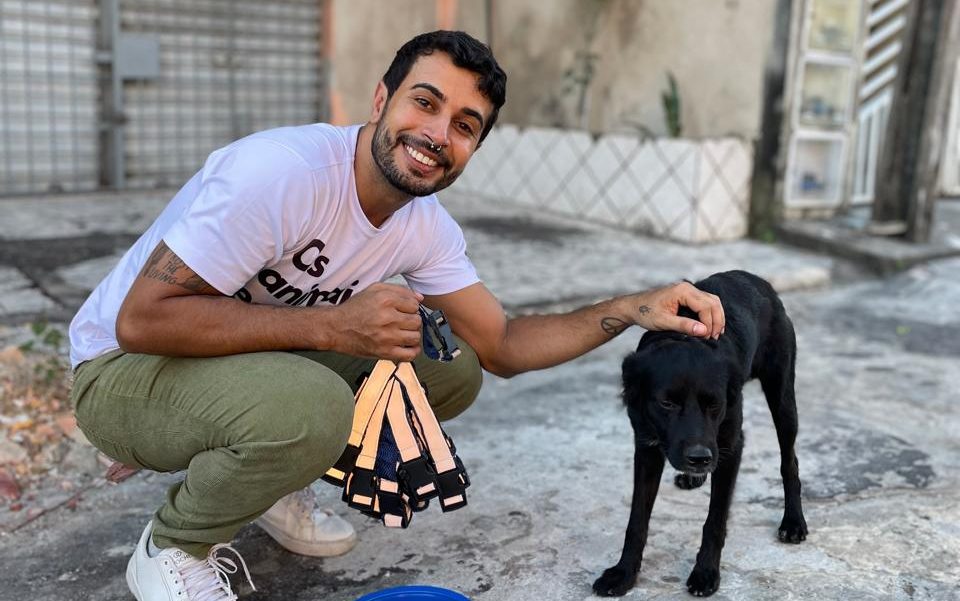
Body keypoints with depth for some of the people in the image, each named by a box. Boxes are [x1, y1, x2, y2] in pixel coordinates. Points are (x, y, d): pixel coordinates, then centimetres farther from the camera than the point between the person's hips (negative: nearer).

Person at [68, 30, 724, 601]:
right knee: (311, 407, -37)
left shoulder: (427, 227, -7)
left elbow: (501, 345, -2)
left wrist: (636, 309, -14)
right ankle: (173, 548, -5)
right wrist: (334, 326, -34)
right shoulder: (281, 171, -31)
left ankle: (274, 485, 12)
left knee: (453, 371, -6)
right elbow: (142, 319, -31)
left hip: (269, 359, 7)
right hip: (127, 368, -6)